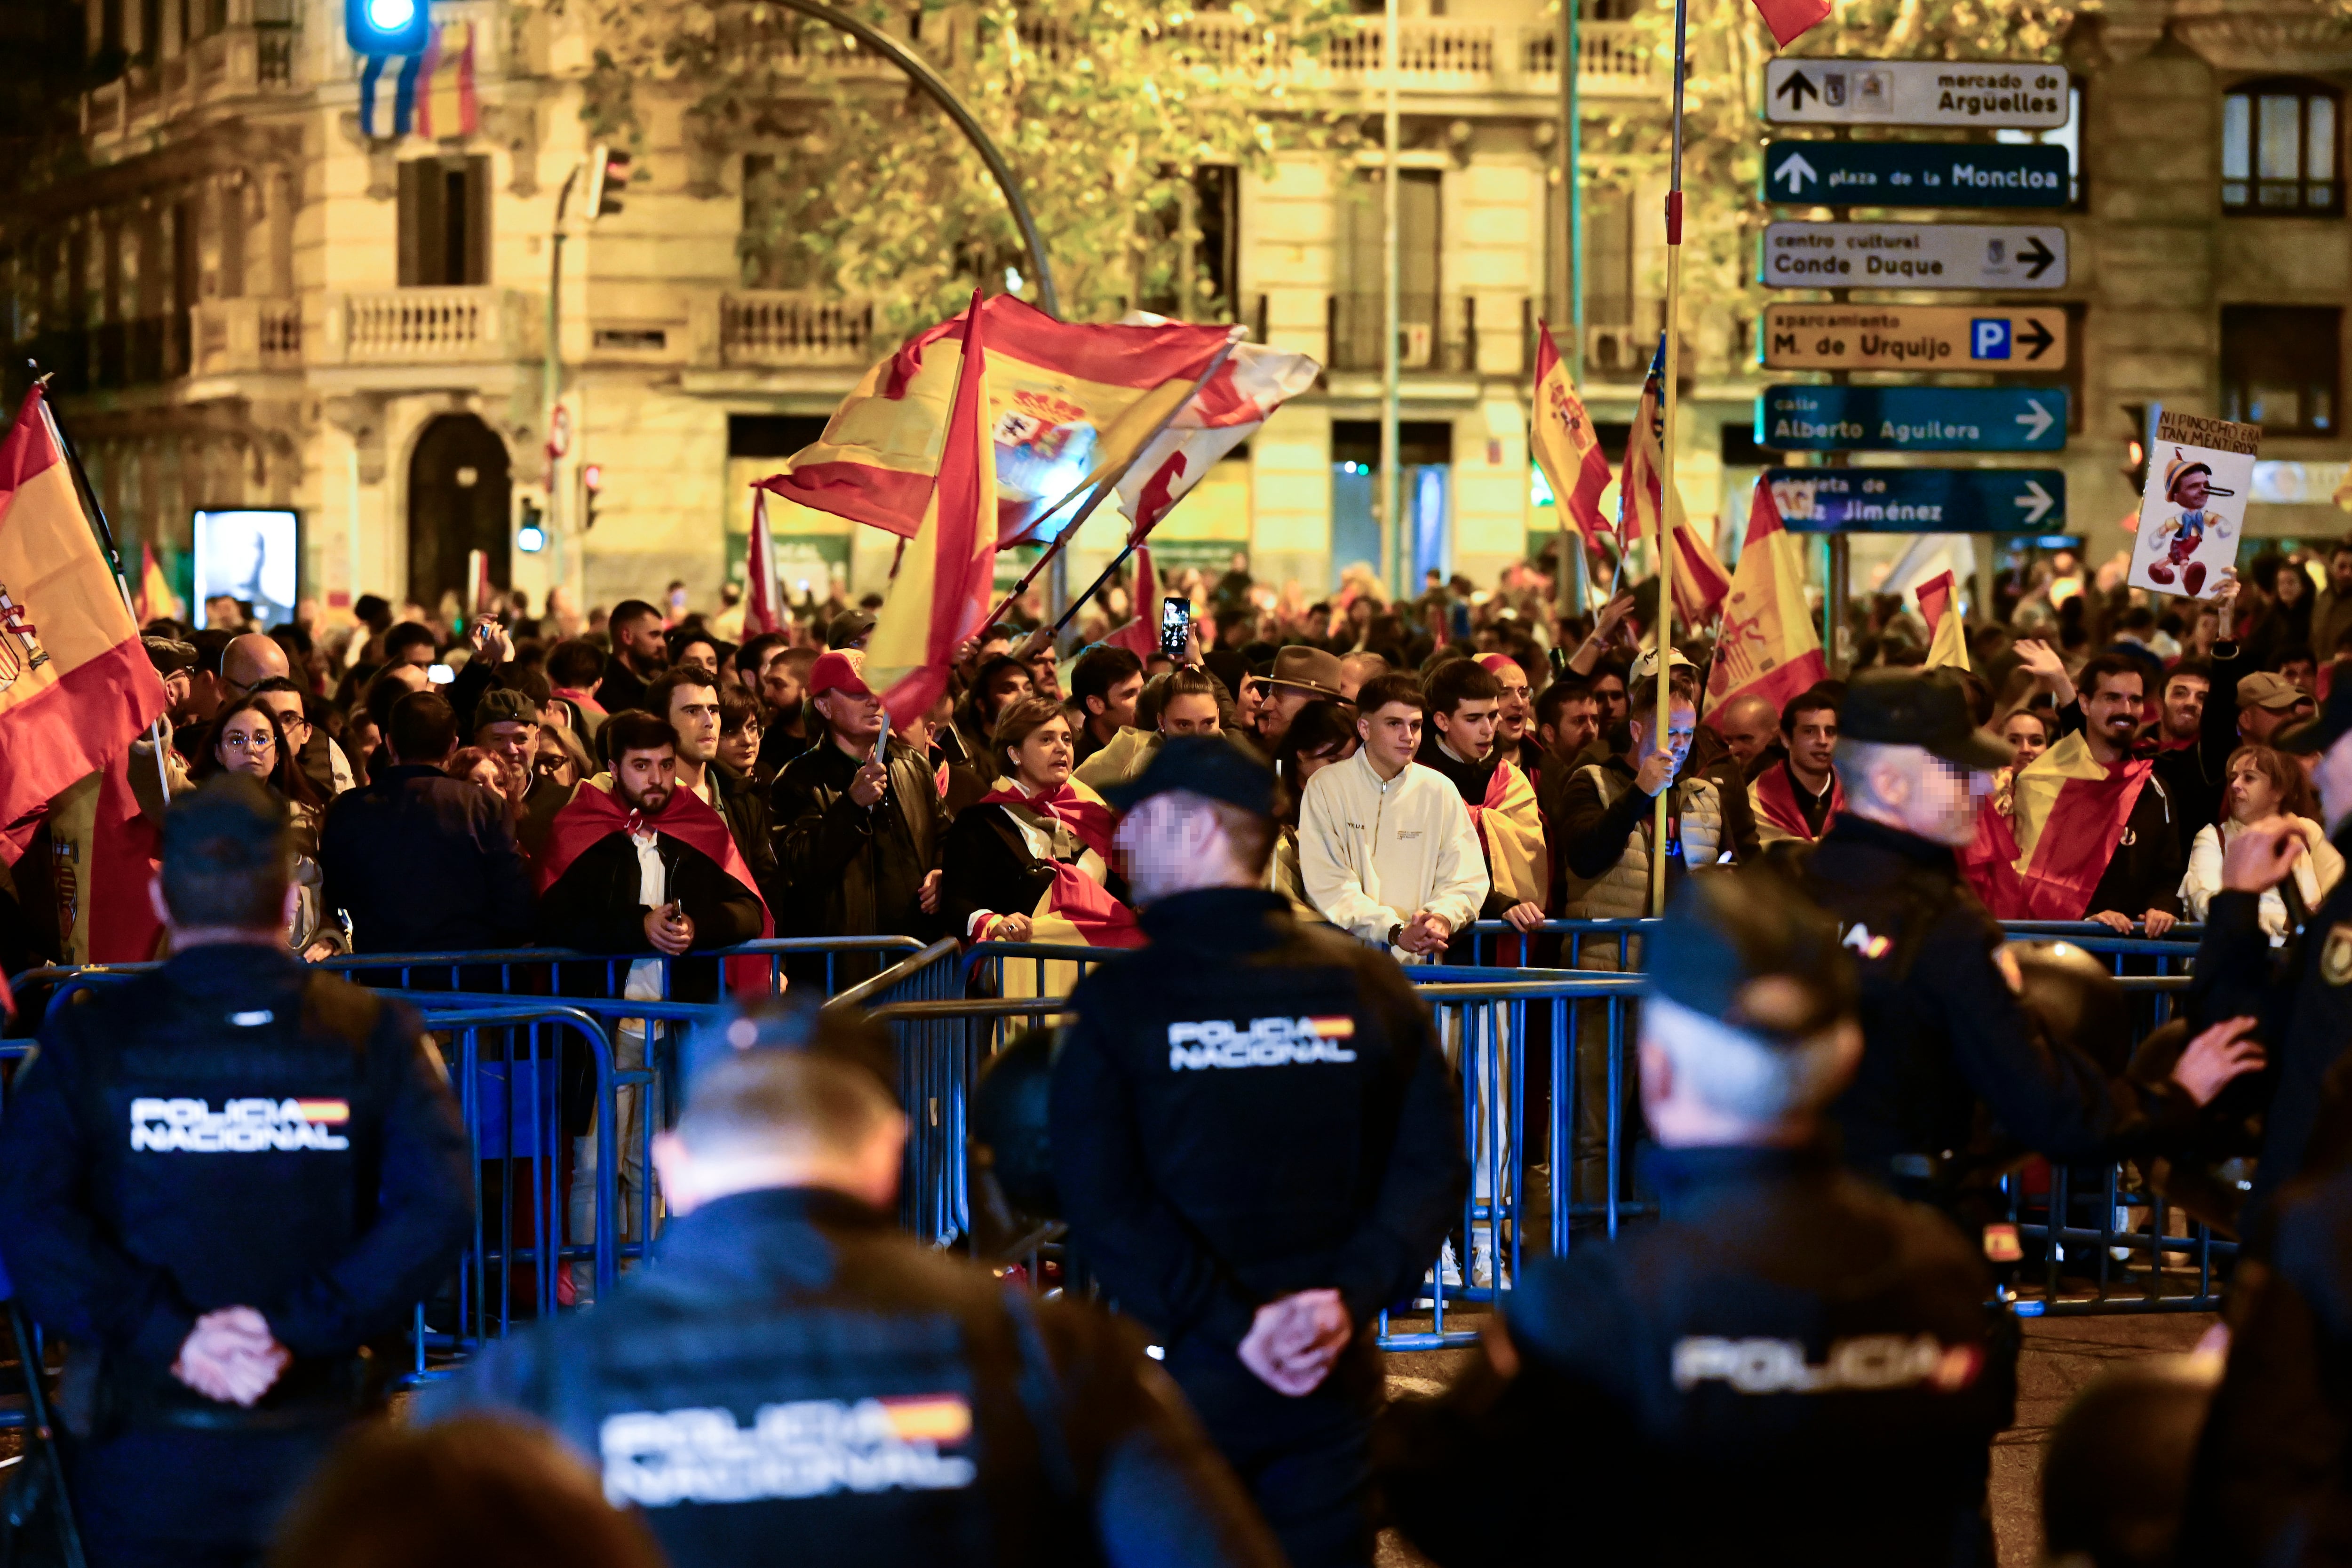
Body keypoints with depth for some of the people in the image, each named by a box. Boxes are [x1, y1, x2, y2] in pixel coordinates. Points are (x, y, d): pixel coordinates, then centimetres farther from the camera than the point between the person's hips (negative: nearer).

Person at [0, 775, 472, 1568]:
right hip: (316, 1445, 1)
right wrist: (299, 1328, -15)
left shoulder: (88, 1037, -2)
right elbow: (439, 1207, -13)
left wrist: (169, 1331, -16)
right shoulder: (373, 1035, -1)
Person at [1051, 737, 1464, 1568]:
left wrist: (1233, 1325, -15)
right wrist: (1352, 1298, -10)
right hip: (1333, 1381, 3)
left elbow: (1100, 1203, -16)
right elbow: (1430, 1166, -4)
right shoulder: (1367, 983, 0)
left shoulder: (1113, 1003, -9)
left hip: (1186, 1377, -2)